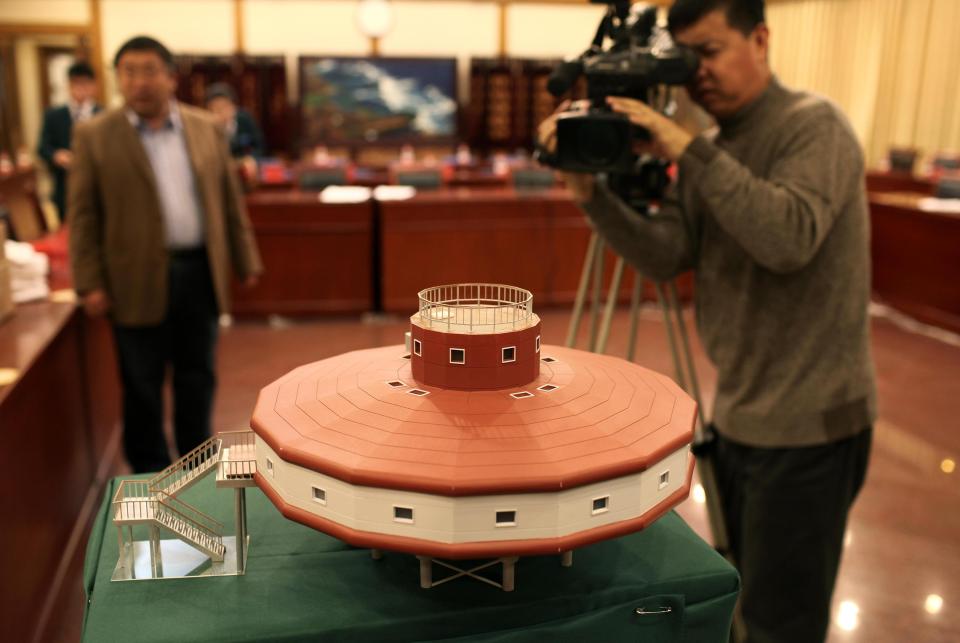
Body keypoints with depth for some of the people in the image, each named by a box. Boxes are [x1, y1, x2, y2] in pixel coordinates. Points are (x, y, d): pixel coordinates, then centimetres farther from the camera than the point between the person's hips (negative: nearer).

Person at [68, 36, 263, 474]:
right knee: (142, 385, 9)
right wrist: (89, 283, -7)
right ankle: (150, 472, 25)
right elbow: (83, 215, -2)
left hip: (200, 272, 3)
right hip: (138, 280, -2)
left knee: (198, 378, 13)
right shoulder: (94, 135, -2)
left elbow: (230, 200, 9)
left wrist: (246, 261, 8)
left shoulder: (206, 128, 5)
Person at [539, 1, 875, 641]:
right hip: (739, 414, 7)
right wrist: (590, 190, -16)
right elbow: (665, 257, -3)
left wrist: (690, 152, -27)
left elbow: (790, 240, -30)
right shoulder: (709, 150, 9)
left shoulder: (815, 126, -12)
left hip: (809, 422, -7)